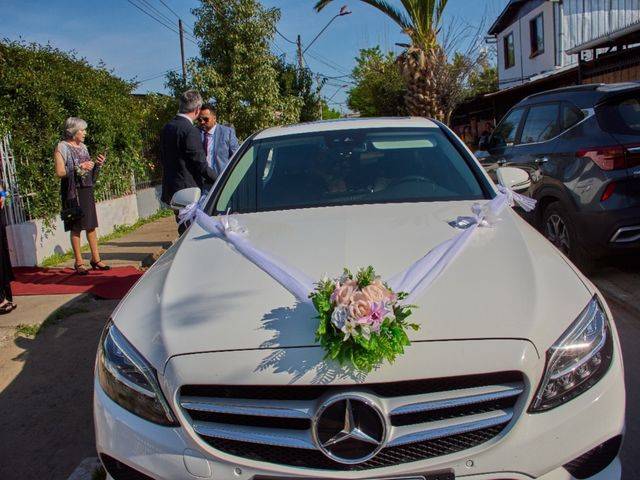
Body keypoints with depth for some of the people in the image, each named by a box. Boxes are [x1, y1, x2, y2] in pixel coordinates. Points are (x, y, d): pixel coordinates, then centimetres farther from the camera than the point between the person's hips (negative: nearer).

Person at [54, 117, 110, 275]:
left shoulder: (83, 146, 14)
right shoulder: (62, 147, -5)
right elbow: (60, 172, -13)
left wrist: (97, 164, 1)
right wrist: (79, 168, -18)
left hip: (87, 190, 6)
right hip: (73, 192, -6)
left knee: (91, 225, 6)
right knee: (76, 227, -2)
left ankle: (96, 259, 12)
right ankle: (79, 262, 4)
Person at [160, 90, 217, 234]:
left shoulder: (166, 128, 8)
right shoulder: (190, 131, -18)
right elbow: (200, 164, -16)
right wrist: (218, 180, -4)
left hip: (171, 188, 8)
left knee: (185, 230, 17)